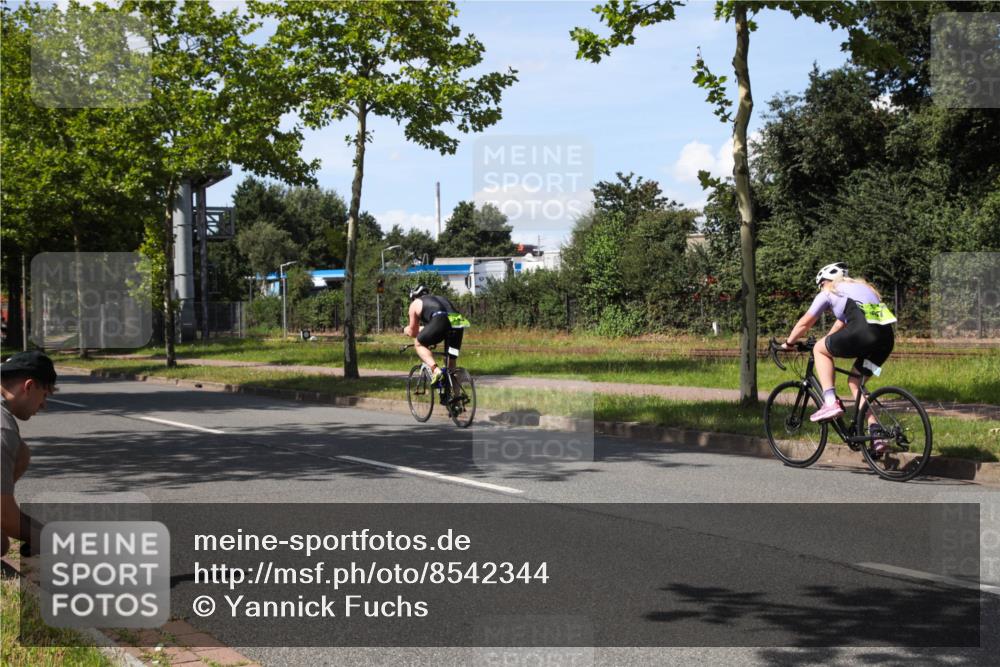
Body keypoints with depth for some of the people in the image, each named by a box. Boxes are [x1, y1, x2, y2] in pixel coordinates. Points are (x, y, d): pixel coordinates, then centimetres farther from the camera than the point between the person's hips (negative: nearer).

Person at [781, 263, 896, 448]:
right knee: (855, 381, 22)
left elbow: (804, 323, 25)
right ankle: (876, 432, 10)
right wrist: (827, 341, 55)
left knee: (819, 349, 17)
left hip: (863, 333, -7)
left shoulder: (829, 292, 17)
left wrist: (787, 344, 39)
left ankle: (830, 402, 2)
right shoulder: (862, 287, 37)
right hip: (887, 337, 7)